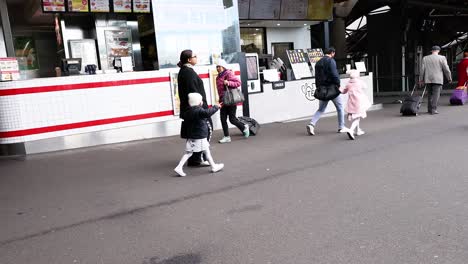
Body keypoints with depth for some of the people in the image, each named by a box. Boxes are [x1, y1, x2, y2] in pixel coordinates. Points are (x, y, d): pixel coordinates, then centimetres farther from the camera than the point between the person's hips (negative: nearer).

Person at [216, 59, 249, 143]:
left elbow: (238, 82, -14)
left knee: (232, 119, -2)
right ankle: (227, 137, 10)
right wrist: (220, 99, 15)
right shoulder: (218, 77, 13)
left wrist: (228, 83, -26)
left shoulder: (229, 74, -9)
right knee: (223, 119, 2)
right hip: (223, 101, 7)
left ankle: (244, 127, 26)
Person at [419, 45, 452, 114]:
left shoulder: (425, 58, 5)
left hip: (428, 79, 3)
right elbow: (446, 69, -4)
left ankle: (429, 109, 14)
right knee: (436, 95, -3)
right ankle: (433, 110, -9)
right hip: (438, 79, -3)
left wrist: (421, 79, 9)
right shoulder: (442, 58, -3)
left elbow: (422, 69, 3)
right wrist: (449, 78, 7)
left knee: (430, 94, 13)